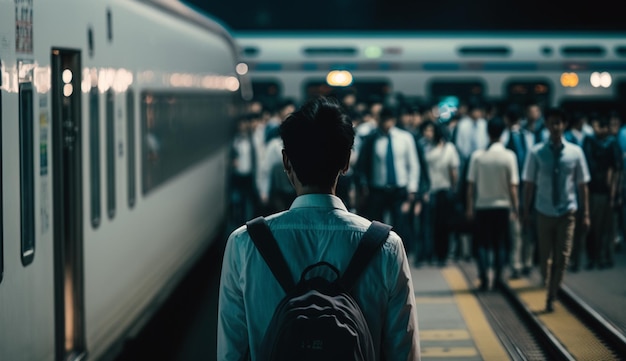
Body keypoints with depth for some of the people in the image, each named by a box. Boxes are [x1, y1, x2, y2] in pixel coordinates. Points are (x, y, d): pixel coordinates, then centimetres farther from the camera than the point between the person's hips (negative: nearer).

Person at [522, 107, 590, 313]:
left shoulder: (575, 152, -3)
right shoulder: (536, 153, -5)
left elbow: (582, 185, 2)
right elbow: (529, 184, 0)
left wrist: (586, 214, 1)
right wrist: (526, 212, 0)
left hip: (567, 212, 0)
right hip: (544, 212, 0)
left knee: (562, 257, -2)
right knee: (545, 257, 8)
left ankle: (551, 297, 8)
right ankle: (550, 291, 27)